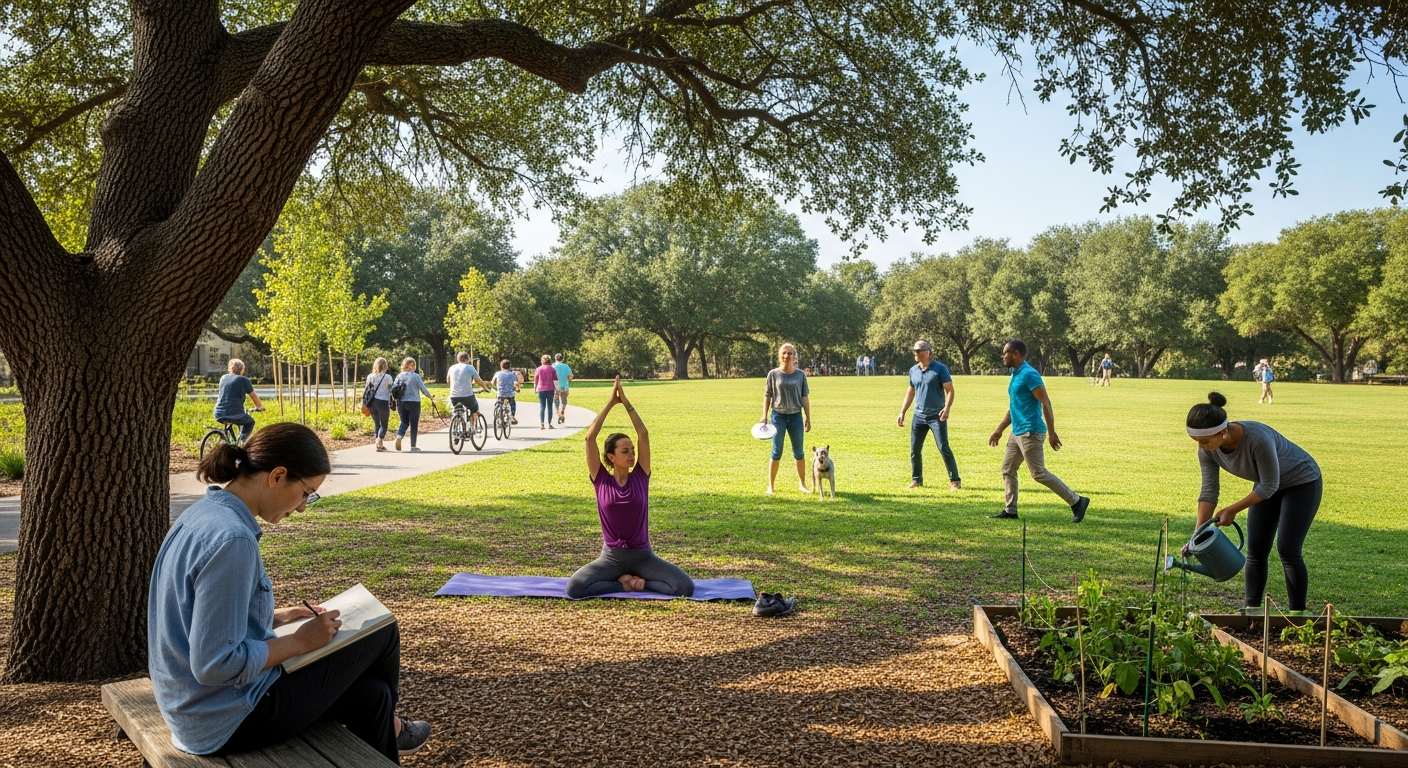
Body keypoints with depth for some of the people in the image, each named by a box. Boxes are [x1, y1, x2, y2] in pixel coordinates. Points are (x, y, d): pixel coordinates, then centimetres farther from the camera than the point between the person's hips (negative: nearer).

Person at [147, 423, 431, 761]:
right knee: (382, 632, 7)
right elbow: (216, 665, -29)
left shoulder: (206, 513, 3)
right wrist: (301, 641, -17)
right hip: (231, 719, -9)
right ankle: (385, 726, 38)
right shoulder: (231, 539, -29)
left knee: (372, 695, 14)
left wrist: (274, 617, 9)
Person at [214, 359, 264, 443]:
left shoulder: (223, 378, 15)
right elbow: (254, 396, 9)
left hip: (219, 415, 6)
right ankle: (242, 440, 3)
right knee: (250, 422, 23)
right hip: (235, 415, -6)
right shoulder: (243, 380, -1)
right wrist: (260, 406, 28)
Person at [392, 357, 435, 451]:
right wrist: (431, 397, 9)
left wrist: (396, 403, 13)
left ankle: (399, 436, -11)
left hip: (401, 402, 3)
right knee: (414, 424, 5)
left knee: (404, 422, 17)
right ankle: (413, 446, 7)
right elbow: (423, 389, -7)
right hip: (414, 402, -3)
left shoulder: (399, 376, 2)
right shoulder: (416, 376, -8)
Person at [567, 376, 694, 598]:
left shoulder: (640, 477, -1)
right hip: (611, 556, 0)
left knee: (686, 587, -21)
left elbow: (643, 435, -7)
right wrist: (610, 403, -9)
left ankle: (639, 582, 2)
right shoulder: (601, 480, -3)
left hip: (643, 555, 0)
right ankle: (624, 583, -2)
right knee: (574, 587, -26)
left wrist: (626, 402, -7)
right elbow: (590, 438, -11)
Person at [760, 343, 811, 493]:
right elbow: (767, 396, 2)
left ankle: (802, 484, 22)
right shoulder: (773, 374, -3)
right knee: (776, 452, 3)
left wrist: (808, 418, 1)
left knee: (798, 452, 9)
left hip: (796, 416, 1)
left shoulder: (800, 374, 0)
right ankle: (771, 485, 11)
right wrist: (764, 416, -3)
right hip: (778, 416, -1)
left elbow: (805, 397, 3)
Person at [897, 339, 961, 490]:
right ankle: (917, 479, 20)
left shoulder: (940, 368, -9)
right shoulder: (913, 370, 8)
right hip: (918, 416, 6)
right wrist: (902, 412, 15)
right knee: (914, 449, 6)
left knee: (944, 448, -8)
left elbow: (949, 390, -11)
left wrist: (947, 408, -27)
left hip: (937, 416, -6)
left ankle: (955, 480, 0)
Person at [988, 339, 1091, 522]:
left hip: (1030, 433, -10)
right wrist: (999, 430, 25)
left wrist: (1052, 433, -22)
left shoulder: (1029, 374, -15)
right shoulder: (1015, 375, 14)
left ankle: (1077, 502, 1)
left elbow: (1045, 403, -19)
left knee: (1039, 474, -7)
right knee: (1007, 469, 10)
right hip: (1017, 432, 10)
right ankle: (1010, 511, 15)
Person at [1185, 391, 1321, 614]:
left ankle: (1298, 614, 2)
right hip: (1267, 484, 6)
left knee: (1288, 550, -9)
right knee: (1255, 550, 2)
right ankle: (1252, 610, 10)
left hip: (1301, 482, -6)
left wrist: (1233, 510, -24)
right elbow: (1208, 492, -15)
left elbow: (1269, 486, -28)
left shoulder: (1258, 439, -41)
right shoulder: (1208, 450, -21)